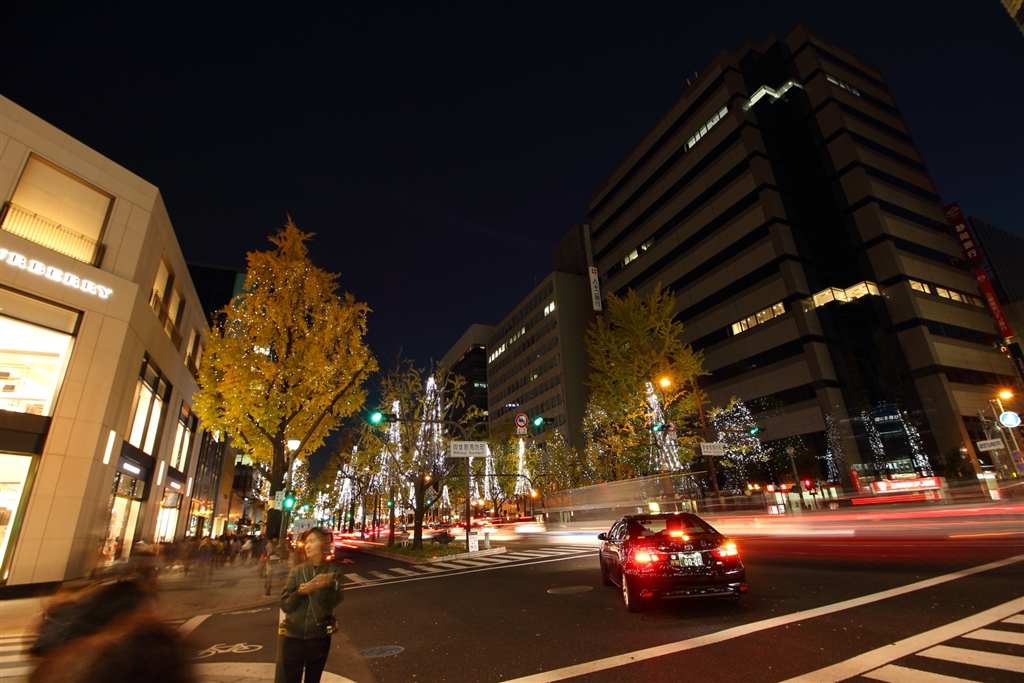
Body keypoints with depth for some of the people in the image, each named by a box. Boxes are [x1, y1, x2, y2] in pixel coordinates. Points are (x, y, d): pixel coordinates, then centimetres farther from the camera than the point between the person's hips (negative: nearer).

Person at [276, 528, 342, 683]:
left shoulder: (332, 570, -6)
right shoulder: (297, 571, -3)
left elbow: (334, 602, -14)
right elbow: (285, 606, -5)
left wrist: (325, 588, -32)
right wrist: (298, 593, -24)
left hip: (319, 637, 0)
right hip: (292, 636, 0)